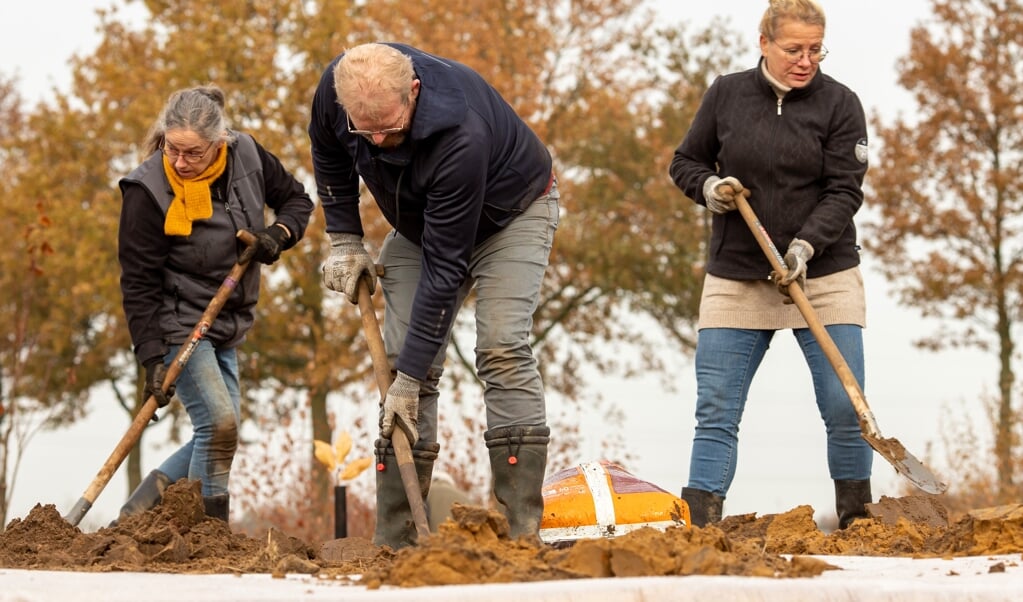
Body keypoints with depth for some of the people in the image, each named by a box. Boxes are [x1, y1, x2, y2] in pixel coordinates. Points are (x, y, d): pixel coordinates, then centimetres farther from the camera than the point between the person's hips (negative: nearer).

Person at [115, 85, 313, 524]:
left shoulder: (246, 157, -7)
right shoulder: (148, 191, -21)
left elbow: (296, 199, 10)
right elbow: (138, 284, -17)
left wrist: (278, 233, -13)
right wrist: (152, 359, -22)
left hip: (225, 329, 7)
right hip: (176, 325, -7)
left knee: (217, 436, 7)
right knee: (218, 423, -18)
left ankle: (136, 515, 18)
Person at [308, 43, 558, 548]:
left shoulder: (460, 137, -43)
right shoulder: (335, 88, -26)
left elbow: (444, 266, -37)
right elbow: (328, 155, 2)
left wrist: (410, 379, -34)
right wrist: (343, 240, -4)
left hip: (508, 214, -5)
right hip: (421, 220, 6)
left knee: (502, 349, -23)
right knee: (403, 358, -6)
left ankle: (523, 530, -24)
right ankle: (393, 540, -6)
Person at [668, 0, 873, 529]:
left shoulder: (838, 104, -3)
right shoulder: (726, 94, 3)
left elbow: (844, 191, -8)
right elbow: (685, 163, 13)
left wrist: (806, 246, -22)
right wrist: (709, 188, -10)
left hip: (823, 276, -1)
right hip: (735, 278, 1)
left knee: (845, 407, -5)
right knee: (715, 411, -3)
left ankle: (857, 521, 10)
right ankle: (696, 526, -1)